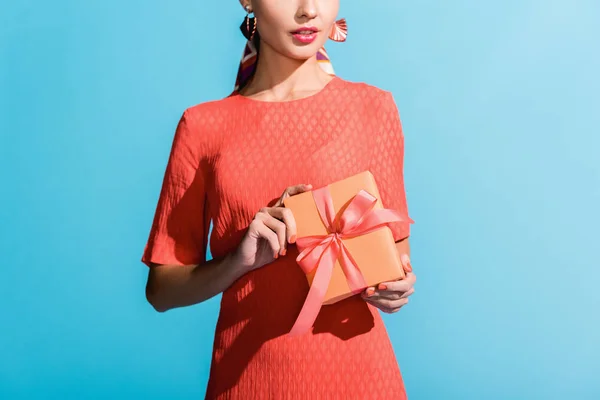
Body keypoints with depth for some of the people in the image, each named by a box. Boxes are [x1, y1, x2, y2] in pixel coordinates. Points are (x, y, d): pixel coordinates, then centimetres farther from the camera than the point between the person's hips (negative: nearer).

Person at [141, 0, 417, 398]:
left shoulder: (373, 107, -2)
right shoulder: (203, 126, -3)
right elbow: (161, 289, -1)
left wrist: (395, 283, -12)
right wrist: (241, 261, -18)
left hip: (357, 366, 1)